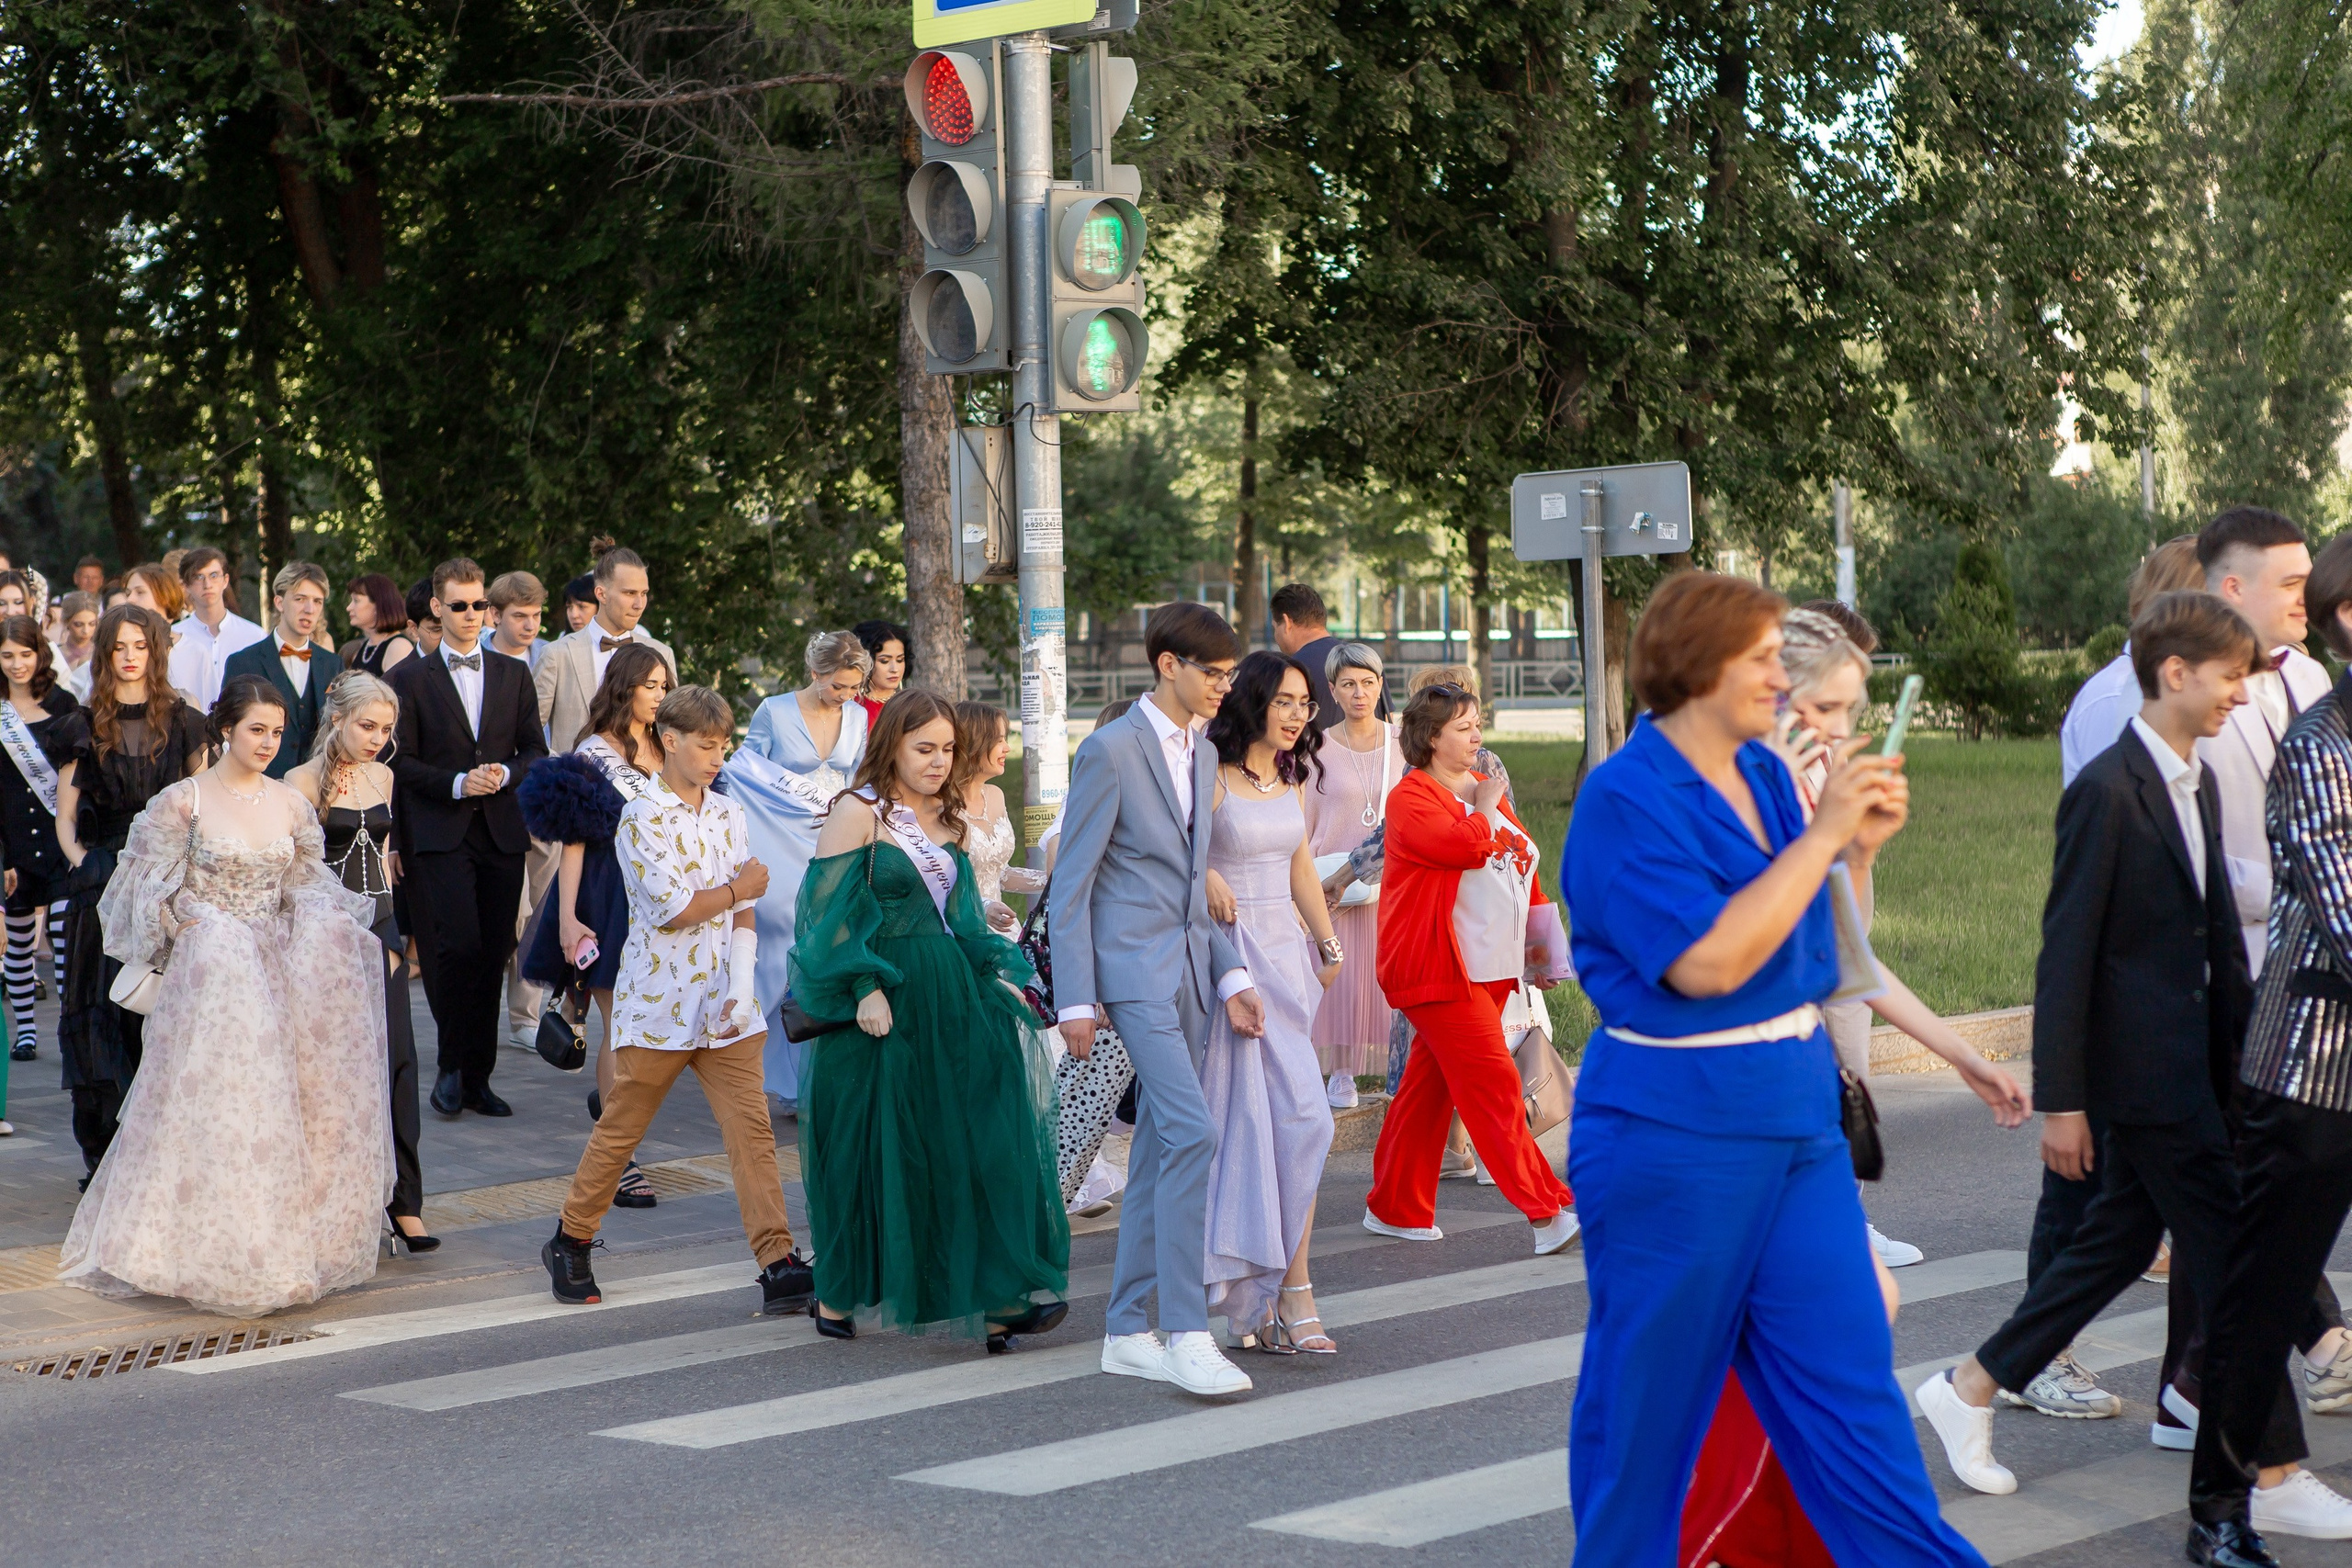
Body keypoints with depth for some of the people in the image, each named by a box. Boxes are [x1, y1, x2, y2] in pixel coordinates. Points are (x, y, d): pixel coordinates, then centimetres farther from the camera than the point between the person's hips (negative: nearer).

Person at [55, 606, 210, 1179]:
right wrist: (83, 864, -7)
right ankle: (106, 1154, 0)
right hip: (102, 889, 0)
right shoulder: (84, 729, 9)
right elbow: (66, 819, 10)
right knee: (103, 1009, -4)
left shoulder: (183, 724, 9)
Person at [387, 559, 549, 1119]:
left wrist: (506, 773, -8)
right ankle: (451, 1065, 1)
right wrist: (456, 783, -14)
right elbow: (401, 761, 0)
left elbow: (536, 750, 12)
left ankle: (477, 1077, 12)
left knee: (492, 957, 3)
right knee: (458, 946, -16)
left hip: (501, 834, 3)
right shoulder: (411, 678, 3)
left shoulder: (514, 674, 13)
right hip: (439, 835, -3)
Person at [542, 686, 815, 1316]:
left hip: (722, 1006, 4)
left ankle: (779, 1265, -7)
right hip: (658, 1001, -4)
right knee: (620, 1129, 8)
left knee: (751, 1129, -4)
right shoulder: (642, 818, -8)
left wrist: (741, 990, -6)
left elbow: (742, 915, 8)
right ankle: (570, 1242, 26)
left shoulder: (728, 815, 10)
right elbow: (671, 910, -16)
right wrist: (739, 889, -2)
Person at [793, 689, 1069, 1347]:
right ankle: (837, 1298, 18)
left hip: (950, 996, 6)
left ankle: (989, 1300, -4)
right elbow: (830, 911, -11)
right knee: (872, 1149, 2)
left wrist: (995, 975, 8)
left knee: (971, 1142, -3)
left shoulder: (946, 818, 15)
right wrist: (864, 989, -19)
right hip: (883, 1000, -6)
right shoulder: (858, 813, -6)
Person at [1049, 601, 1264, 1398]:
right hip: (1135, 969, -8)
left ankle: (1127, 1331, 16)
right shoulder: (1109, 752, -10)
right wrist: (1075, 1001, -13)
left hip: (1189, 969, 8)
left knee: (1160, 1150, 9)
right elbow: (1070, 884, -10)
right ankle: (1186, 1334, -16)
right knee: (1192, 1132, -18)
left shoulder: (1203, 757, 15)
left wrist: (1230, 977, 9)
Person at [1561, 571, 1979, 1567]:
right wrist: (1821, 834, -20)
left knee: (1849, 1373, 8)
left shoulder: (1765, 775, 8)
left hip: (1797, 1122, 7)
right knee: (1649, 1402, 6)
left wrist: (1858, 848, 1)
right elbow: (1708, 960, -24)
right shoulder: (1626, 800, -15)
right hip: (1672, 1137, -7)